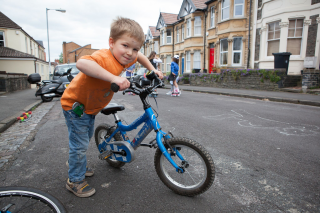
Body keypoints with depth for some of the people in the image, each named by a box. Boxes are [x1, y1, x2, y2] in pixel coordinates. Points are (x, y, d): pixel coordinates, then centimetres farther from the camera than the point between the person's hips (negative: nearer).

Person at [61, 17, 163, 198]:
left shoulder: (124, 58, -8)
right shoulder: (104, 57, -36)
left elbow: (140, 57, 14)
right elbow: (82, 63, -56)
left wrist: (153, 70, 5)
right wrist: (114, 78, -59)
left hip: (90, 106, 9)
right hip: (75, 105, -9)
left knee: (86, 138, 25)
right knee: (80, 145, -1)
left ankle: (79, 166, 49)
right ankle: (75, 181, 21)